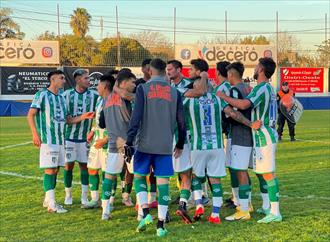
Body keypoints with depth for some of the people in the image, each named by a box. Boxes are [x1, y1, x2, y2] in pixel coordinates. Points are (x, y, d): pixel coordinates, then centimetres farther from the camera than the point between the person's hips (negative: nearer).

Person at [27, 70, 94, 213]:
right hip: (47, 139, -8)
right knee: (50, 170, -8)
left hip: (60, 139, 8)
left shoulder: (61, 98, 17)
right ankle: (51, 204, -7)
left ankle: (48, 200, 22)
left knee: (56, 170, 10)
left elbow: (68, 120, 19)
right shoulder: (42, 95, -5)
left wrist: (83, 117, 4)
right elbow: (30, 115, -9)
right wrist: (35, 134, -19)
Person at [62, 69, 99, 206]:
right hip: (69, 136, -1)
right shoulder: (67, 95, -2)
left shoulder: (93, 95, -1)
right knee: (68, 165, 4)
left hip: (85, 137, 1)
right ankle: (68, 195, 18)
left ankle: (84, 196, 16)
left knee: (84, 165, 7)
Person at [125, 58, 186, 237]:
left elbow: (136, 117, -10)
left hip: (145, 144, -2)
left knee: (139, 177, 15)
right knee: (163, 181, 4)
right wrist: (180, 145, 20)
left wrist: (129, 142, -8)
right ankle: (161, 225, 4)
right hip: (165, 146, 2)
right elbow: (181, 121, 8)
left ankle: (146, 214, -1)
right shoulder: (174, 92, 6)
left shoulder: (143, 89, -2)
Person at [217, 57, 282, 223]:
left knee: (268, 173, -8)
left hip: (263, 136, -10)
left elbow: (244, 104, -31)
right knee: (262, 172, 15)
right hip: (268, 135, 10)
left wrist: (224, 97, -22)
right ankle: (269, 208, 22)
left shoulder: (261, 88, -17)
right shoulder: (269, 88, 16)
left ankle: (275, 213, -7)